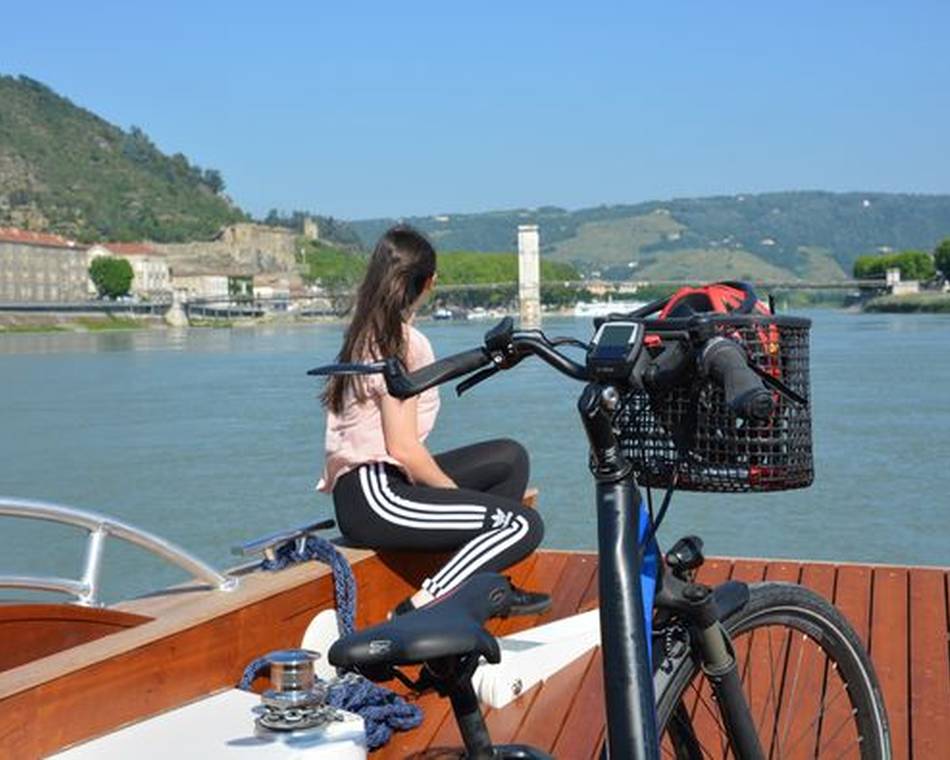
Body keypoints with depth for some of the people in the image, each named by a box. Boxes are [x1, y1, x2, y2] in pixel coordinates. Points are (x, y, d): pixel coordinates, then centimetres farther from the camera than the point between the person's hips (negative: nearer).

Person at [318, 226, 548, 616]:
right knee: (524, 525, -16)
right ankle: (419, 611, -18)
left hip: (356, 488, 10)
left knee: (509, 457, 13)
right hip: (374, 496, -10)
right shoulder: (404, 342, -11)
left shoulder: (364, 334, 16)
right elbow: (403, 448, -16)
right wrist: (458, 495, -2)